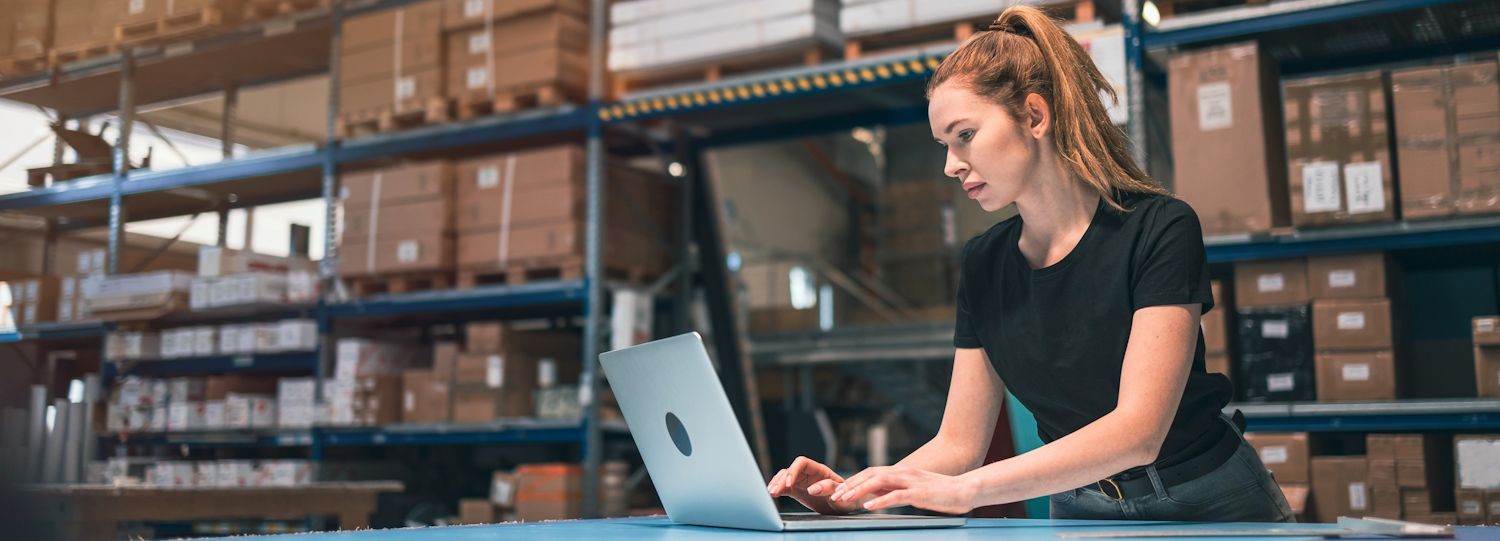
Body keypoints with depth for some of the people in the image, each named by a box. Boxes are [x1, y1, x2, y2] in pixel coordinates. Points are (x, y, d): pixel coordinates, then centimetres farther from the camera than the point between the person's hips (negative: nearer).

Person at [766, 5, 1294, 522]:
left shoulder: (1159, 229, -14)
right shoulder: (984, 262, 1)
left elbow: (1138, 429, -24)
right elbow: (959, 443, 2)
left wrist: (965, 490, -32)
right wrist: (858, 492, -16)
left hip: (1208, 506, -2)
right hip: (1079, 513, 3)